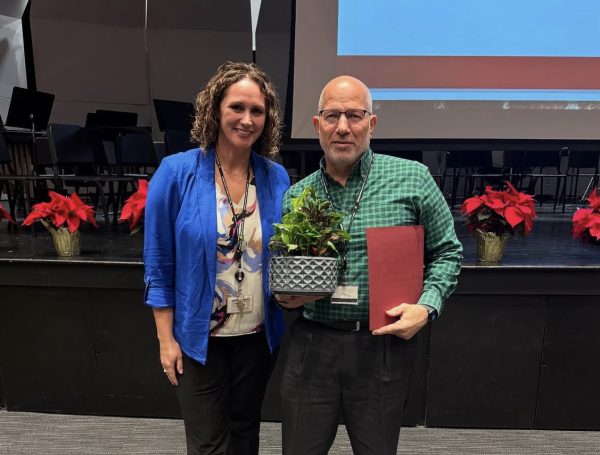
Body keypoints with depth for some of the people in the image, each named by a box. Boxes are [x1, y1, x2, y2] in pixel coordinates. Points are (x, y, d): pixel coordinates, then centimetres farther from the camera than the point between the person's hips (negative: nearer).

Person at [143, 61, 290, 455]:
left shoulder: (278, 178, -4)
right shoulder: (176, 172, -13)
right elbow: (159, 264, -8)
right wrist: (166, 339, -7)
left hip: (259, 335, 3)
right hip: (199, 338, -3)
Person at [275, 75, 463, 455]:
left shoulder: (413, 179, -3)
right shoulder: (295, 196, 4)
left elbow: (447, 252, 3)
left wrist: (426, 306, -11)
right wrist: (285, 297, -8)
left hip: (385, 346, -1)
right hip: (312, 345, 2)